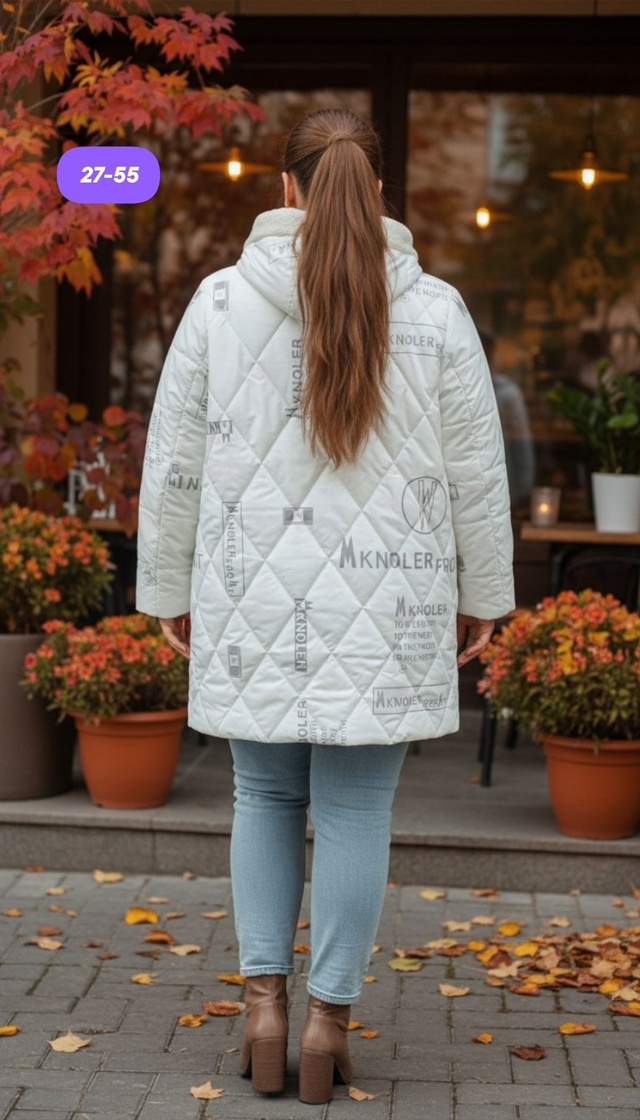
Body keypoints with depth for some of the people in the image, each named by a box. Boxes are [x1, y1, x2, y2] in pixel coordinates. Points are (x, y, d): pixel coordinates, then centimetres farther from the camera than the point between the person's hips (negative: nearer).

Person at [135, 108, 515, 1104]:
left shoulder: (221, 301, -3)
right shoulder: (435, 313, -3)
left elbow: (175, 465, 1)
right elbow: (476, 473, 1)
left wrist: (169, 591, 12)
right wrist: (483, 595, 13)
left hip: (257, 606, 1)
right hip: (385, 609, 0)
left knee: (267, 795, 16)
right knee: (355, 809, 7)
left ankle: (264, 1000, 9)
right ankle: (330, 1019, 11)